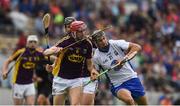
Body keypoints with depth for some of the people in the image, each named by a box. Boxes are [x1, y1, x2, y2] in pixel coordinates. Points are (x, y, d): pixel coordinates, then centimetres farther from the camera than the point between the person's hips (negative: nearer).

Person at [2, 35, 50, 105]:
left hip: (30, 84, 3)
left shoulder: (39, 55, -2)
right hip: (18, 84, -3)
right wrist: (4, 71, -22)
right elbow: (8, 61, -6)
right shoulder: (20, 53, -12)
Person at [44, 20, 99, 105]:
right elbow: (46, 53, -16)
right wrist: (54, 50, -38)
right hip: (60, 79, -1)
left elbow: (89, 62, 11)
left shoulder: (87, 44, -2)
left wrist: (92, 70, -10)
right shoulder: (66, 41, -13)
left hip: (76, 80, 2)